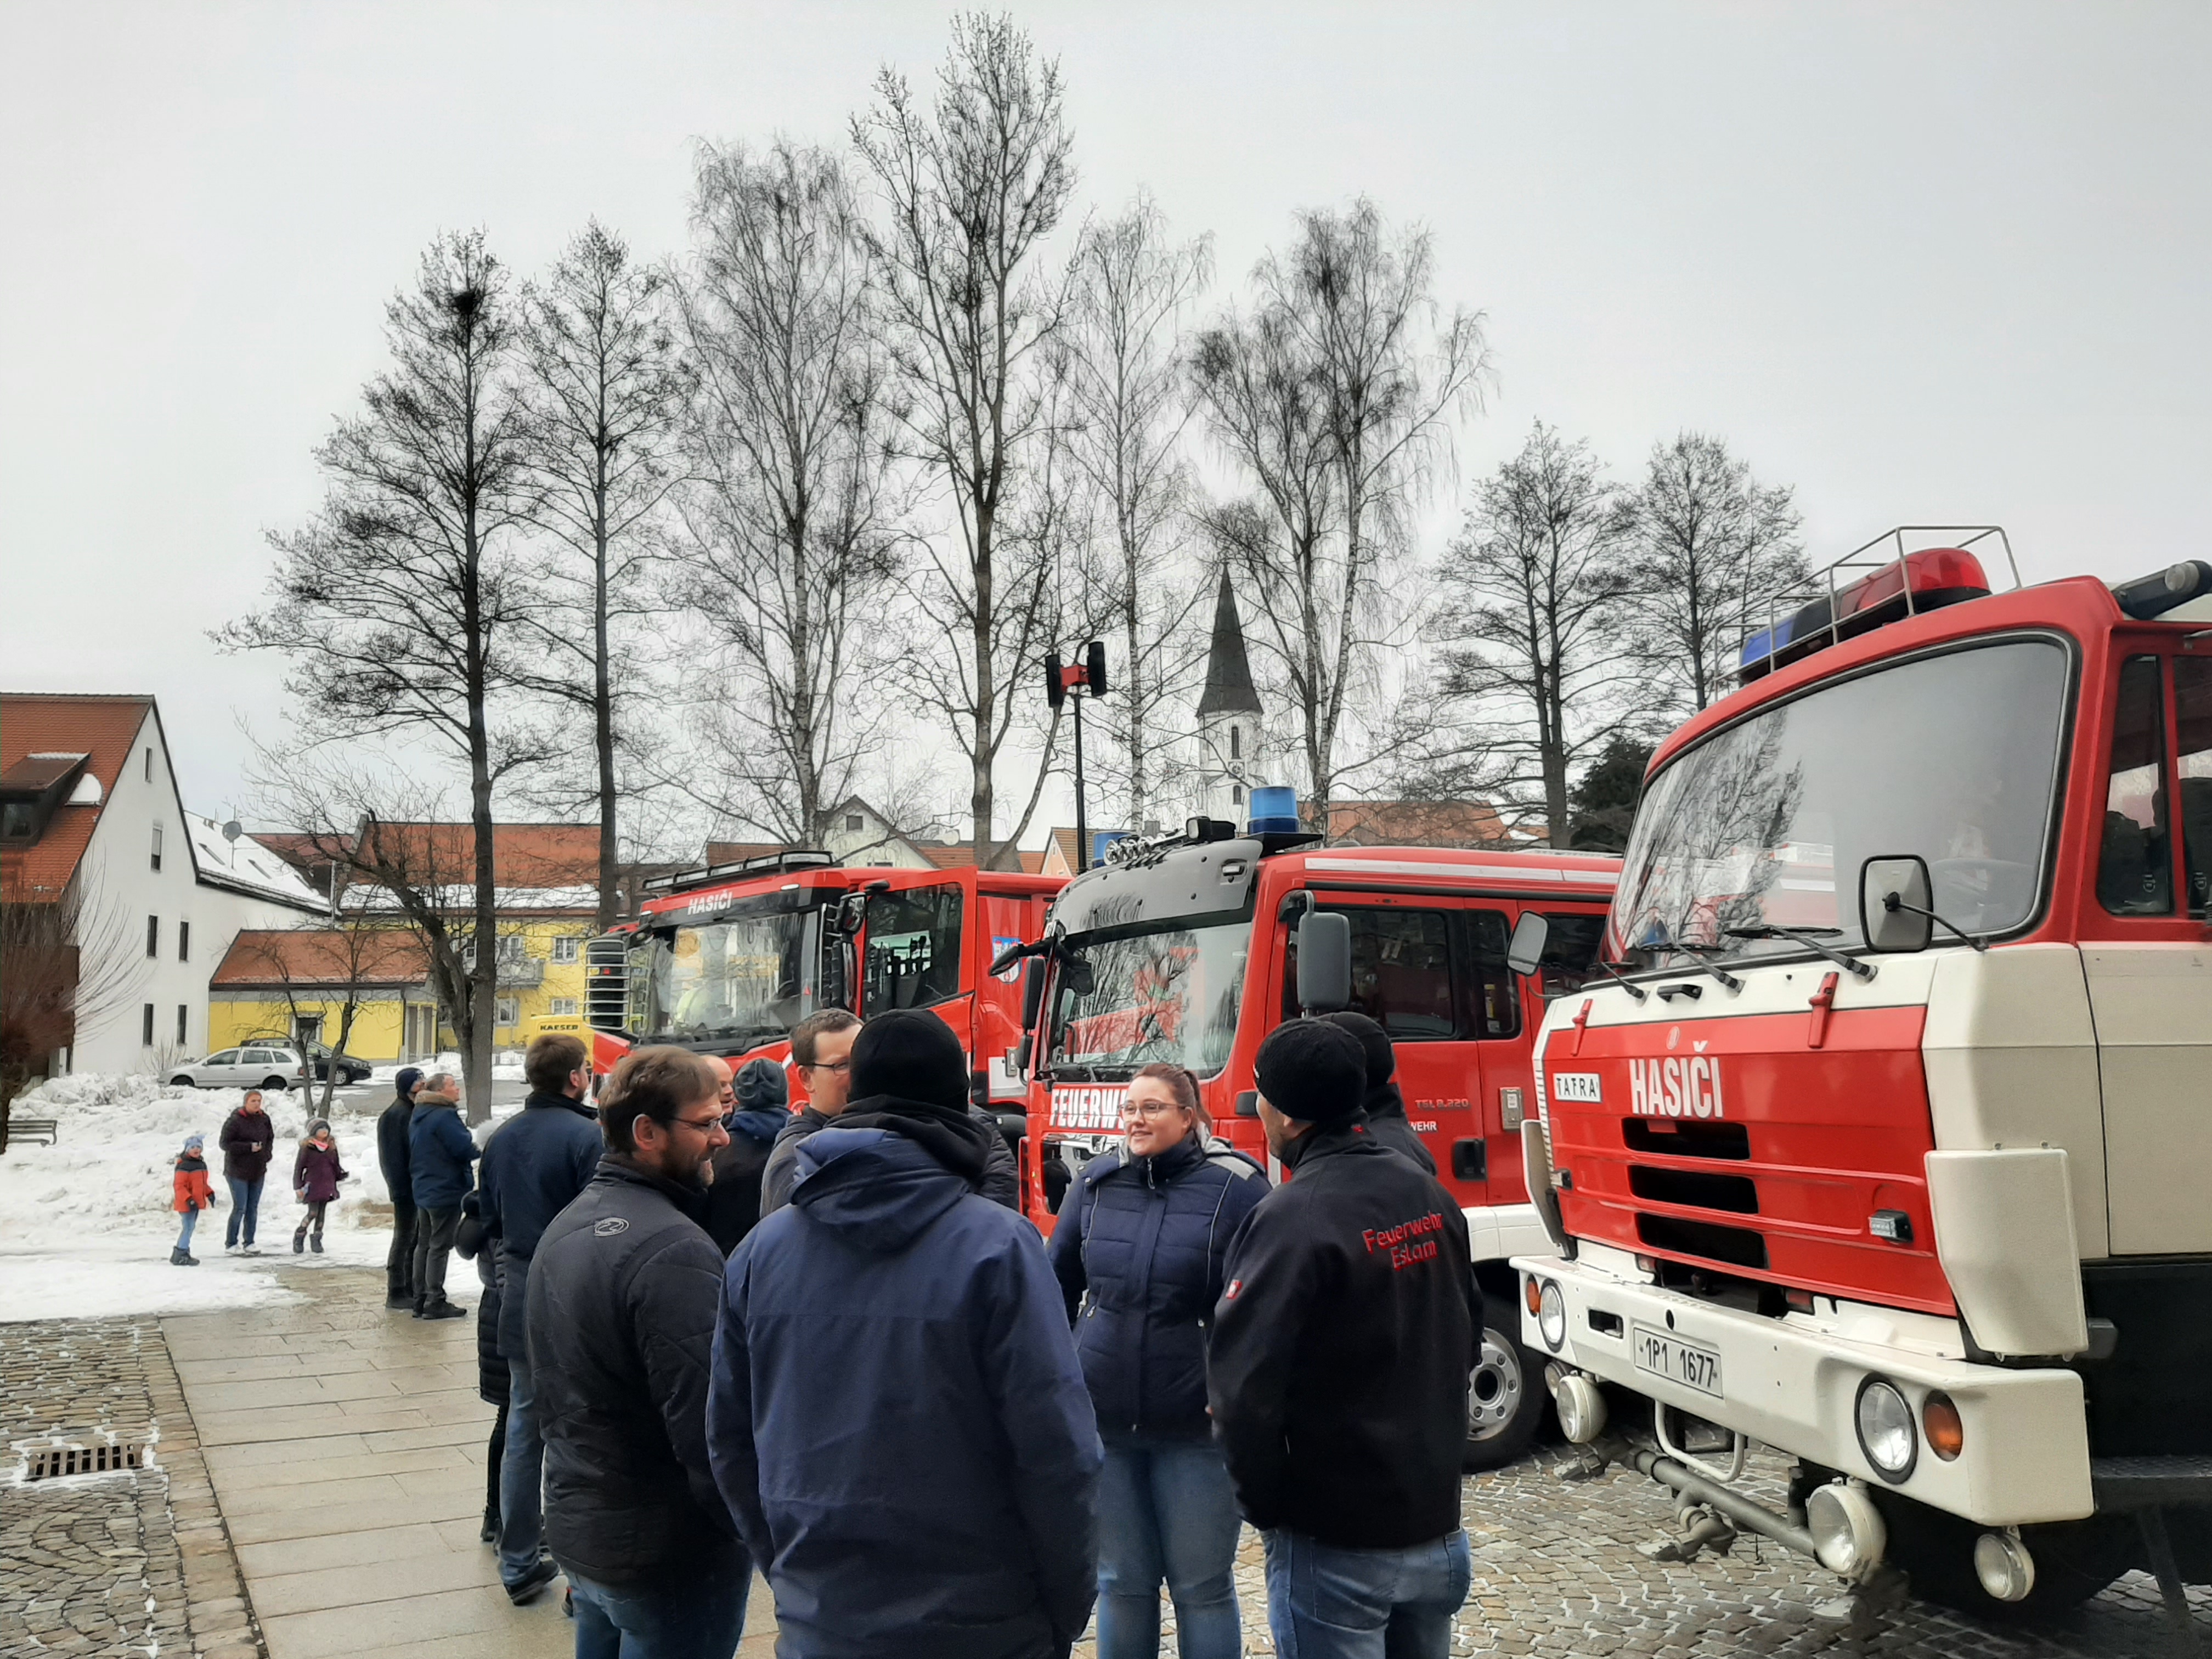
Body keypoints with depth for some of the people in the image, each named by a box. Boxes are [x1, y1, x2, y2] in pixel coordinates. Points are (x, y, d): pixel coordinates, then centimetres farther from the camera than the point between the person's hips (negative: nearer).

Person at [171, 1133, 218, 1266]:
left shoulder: (202, 1164, 12)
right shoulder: (183, 1166, -16)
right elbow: (178, 1186, -20)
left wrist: (210, 1194, 11)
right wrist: (189, 1200, -26)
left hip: (197, 1202, 9)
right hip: (187, 1204, -9)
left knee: (190, 1227, 14)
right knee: (188, 1227, -8)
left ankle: (182, 1253, 22)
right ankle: (180, 1256, -2)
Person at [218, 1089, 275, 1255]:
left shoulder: (264, 1119, 4)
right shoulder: (235, 1120, -13)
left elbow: (270, 1139, 18)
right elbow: (224, 1143, -15)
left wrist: (266, 1154, 0)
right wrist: (249, 1148, -20)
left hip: (258, 1171, 6)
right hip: (238, 1171, -6)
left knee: (253, 1208, 10)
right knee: (240, 1208, -7)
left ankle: (249, 1243, 19)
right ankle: (230, 1245, 4)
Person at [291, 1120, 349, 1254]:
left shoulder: (331, 1147, 9)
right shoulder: (306, 1147, -6)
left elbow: (336, 1166, 18)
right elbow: (299, 1168, -4)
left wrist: (342, 1175, 2)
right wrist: (298, 1187, -7)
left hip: (327, 1186, 5)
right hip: (312, 1186, -5)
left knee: (322, 1213, 7)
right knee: (313, 1213, -8)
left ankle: (317, 1240, 17)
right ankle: (299, 1236, 13)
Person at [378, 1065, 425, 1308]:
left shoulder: (415, 1112, 14)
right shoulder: (396, 1115, -14)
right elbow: (394, 1156, -18)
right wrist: (399, 1188, -21)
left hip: (417, 1187, 9)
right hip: (406, 1188, -9)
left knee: (416, 1238, 14)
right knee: (404, 1238, -3)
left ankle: (411, 1290, 22)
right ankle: (396, 1293, 4)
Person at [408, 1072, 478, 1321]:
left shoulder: (418, 1116, 13)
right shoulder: (445, 1116, -19)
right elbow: (465, 1148, -21)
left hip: (423, 1191, 10)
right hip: (446, 1192, -10)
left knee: (424, 1244, 13)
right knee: (440, 1246, -5)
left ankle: (420, 1300, 17)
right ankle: (435, 1303, -3)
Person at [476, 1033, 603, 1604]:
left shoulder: (501, 1138, 7)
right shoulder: (588, 1137, -16)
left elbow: (489, 1219, 15)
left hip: (518, 1298, 7)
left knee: (524, 1424, 15)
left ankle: (519, 1564, 22)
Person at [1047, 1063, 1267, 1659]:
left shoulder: (1236, 1190, -8)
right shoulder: (1095, 1185, 3)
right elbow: (1058, 1288, 11)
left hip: (1196, 1427, -3)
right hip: (1101, 1421, 3)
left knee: (1202, 1587, 9)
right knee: (1122, 1582, 15)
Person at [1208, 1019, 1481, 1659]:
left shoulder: (1293, 1218, -22)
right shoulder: (1430, 1195, 3)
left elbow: (1244, 1384, -25)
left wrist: (1264, 1503, -10)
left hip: (1336, 1541, -7)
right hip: (1436, 1521, 7)